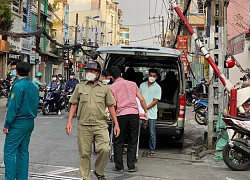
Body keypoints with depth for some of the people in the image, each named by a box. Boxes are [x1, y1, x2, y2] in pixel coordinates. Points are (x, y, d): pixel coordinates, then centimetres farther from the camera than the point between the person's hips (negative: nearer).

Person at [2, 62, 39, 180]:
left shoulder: (18, 86, -14)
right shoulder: (34, 87, 10)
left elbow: (13, 107, -16)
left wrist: (7, 124, -12)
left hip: (18, 123, -8)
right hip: (30, 122, 8)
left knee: (9, 151, -4)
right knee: (23, 151, 12)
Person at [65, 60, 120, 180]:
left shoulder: (105, 88, 9)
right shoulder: (80, 87, 11)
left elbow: (111, 107, 10)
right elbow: (73, 105, 13)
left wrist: (116, 124, 6)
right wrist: (69, 122, 5)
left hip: (100, 125, -1)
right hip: (83, 126, 1)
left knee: (104, 149, -15)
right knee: (84, 154, 3)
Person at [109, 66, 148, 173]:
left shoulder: (113, 87, 3)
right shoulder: (132, 84, 14)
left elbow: (114, 104, -5)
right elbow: (142, 100, 10)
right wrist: (146, 112, 21)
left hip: (121, 115, -3)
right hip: (134, 114, 3)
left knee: (118, 142, 9)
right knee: (133, 142, 11)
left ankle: (119, 167, 10)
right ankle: (131, 166, 12)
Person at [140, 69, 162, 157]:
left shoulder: (157, 88, 0)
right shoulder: (142, 85, 12)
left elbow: (155, 101, -7)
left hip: (151, 113, -3)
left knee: (152, 132, 1)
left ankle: (152, 150, 10)